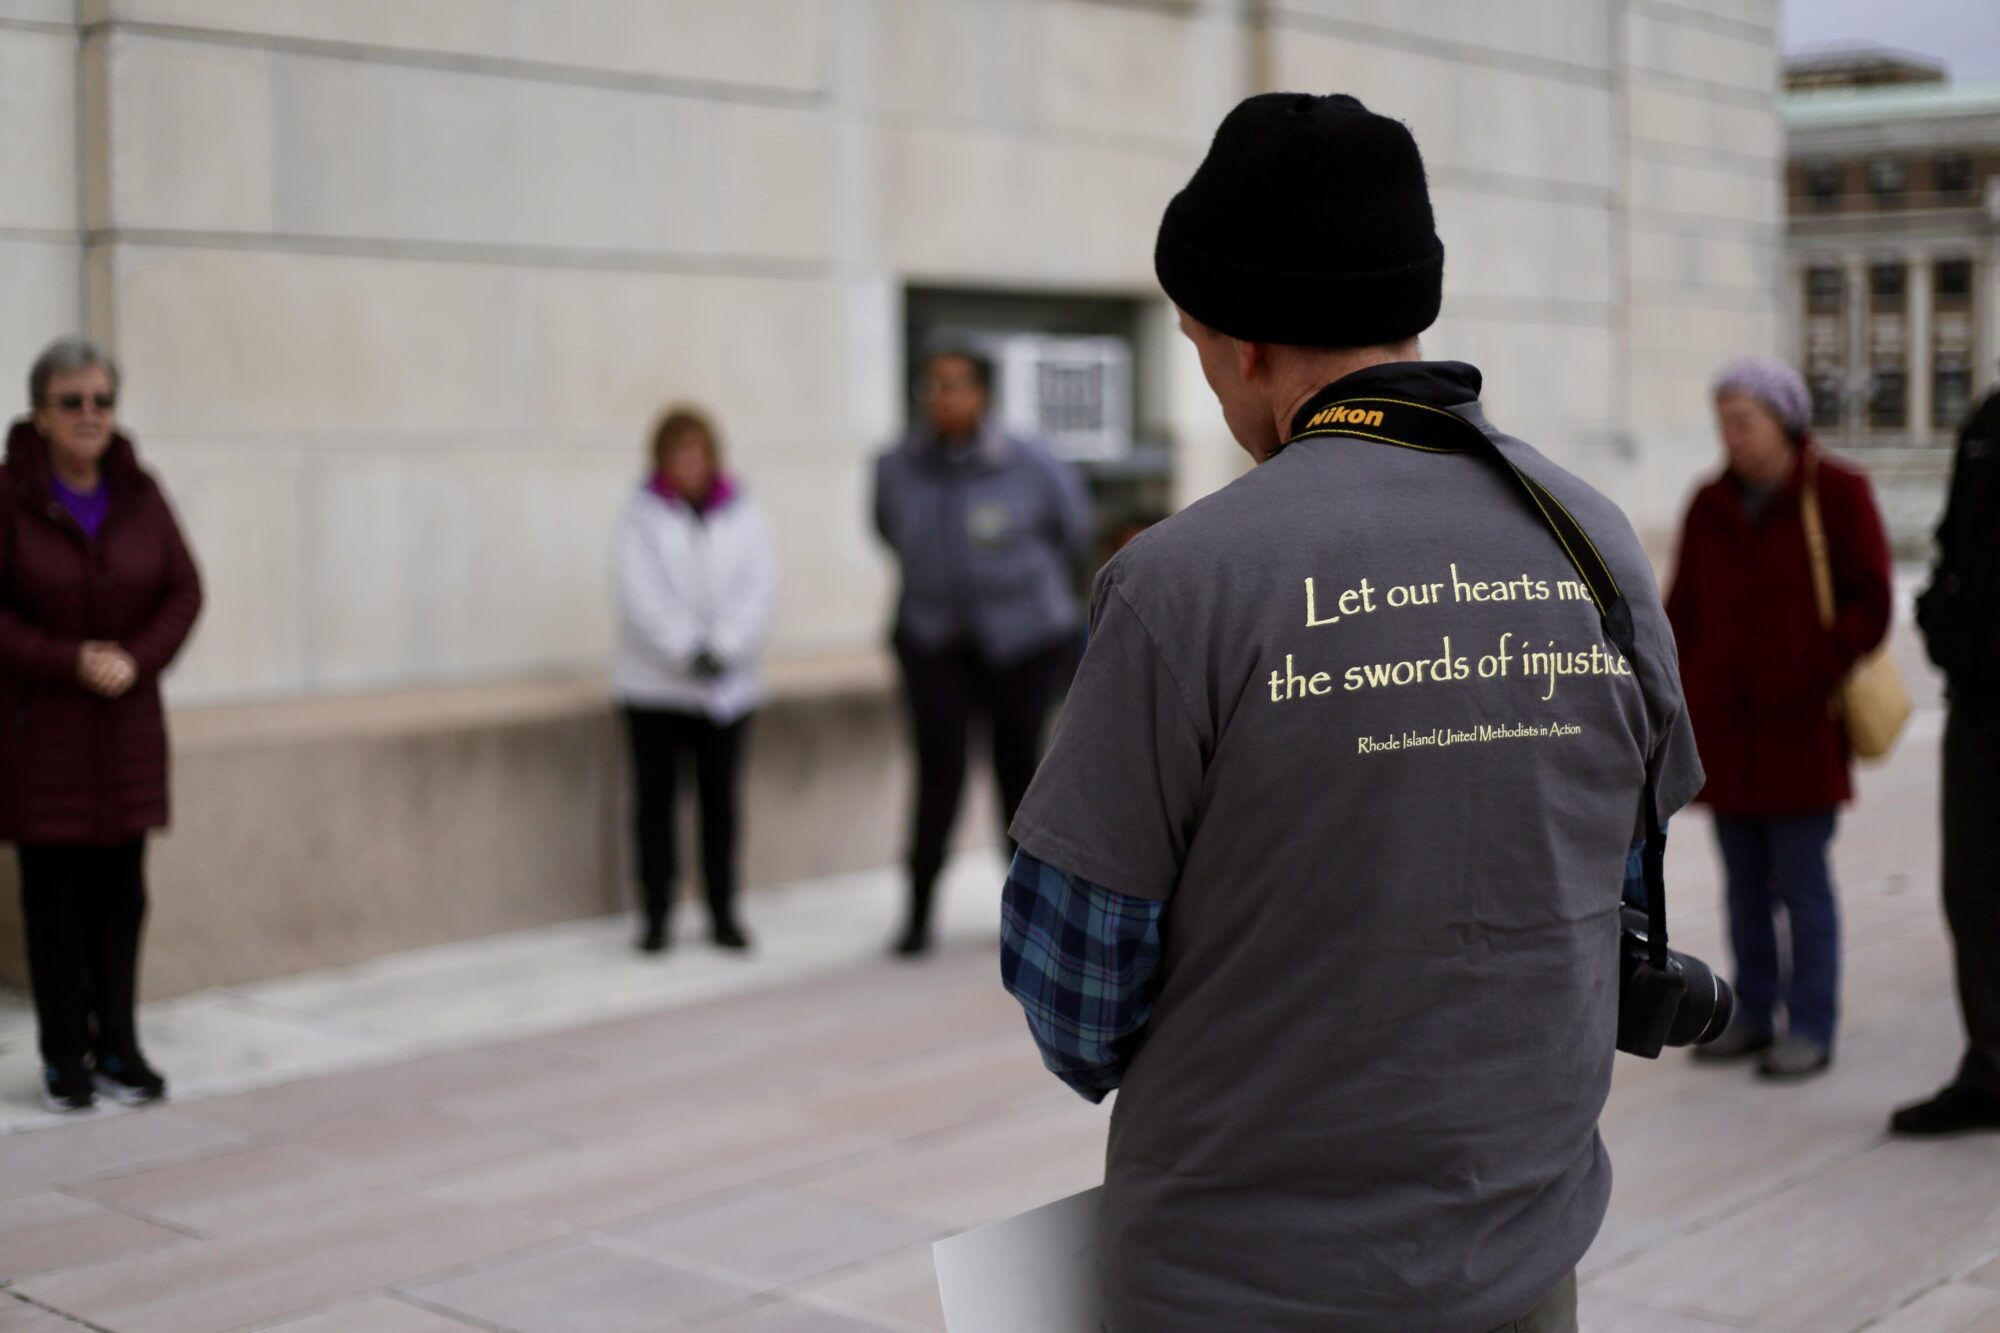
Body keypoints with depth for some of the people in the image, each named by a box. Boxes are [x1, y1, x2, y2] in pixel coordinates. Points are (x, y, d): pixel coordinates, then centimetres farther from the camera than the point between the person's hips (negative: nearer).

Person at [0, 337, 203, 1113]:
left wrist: (138, 658, -11)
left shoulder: (139, 494, 3)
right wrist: (69, 662, -17)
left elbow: (184, 590, 5)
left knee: (121, 890, 7)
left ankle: (119, 1048, 17)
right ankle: (64, 1058, 12)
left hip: (128, 722, 3)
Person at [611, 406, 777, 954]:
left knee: (721, 799, 6)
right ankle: (656, 913, 12)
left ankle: (723, 912, 15)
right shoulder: (643, 516, -1)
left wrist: (723, 647, -16)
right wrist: (687, 651, -18)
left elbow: (760, 588, -3)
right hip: (655, 680, -1)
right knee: (655, 798, 4)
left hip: (729, 681, 1)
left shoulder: (742, 514, 5)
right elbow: (640, 594, -9)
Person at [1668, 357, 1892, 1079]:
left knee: (1802, 882, -1)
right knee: (1746, 883, 10)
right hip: (1724, 733, 4)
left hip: (1802, 732, -4)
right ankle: (1752, 1014, 20)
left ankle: (1811, 1028, 6)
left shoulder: (1837, 492, -1)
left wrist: (1813, 676, -14)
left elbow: (1869, 605, -4)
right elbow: (1683, 609, 14)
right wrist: (1682, 699, 4)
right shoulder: (1711, 504, 11)